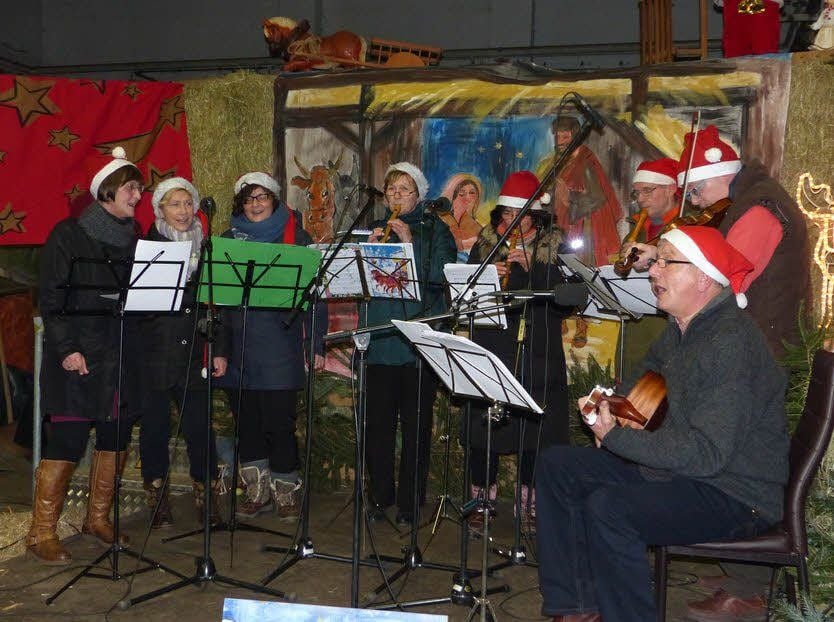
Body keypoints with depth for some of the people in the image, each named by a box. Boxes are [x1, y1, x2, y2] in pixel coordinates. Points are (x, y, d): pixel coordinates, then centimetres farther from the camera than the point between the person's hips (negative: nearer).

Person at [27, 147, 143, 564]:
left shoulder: (131, 239, 14)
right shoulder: (68, 235, -3)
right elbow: (51, 298, -8)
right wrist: (67, 349, -15)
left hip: (121, 357, 6)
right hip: (78, 359, -6)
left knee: (116, 440, 9)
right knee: (66, 442, -6)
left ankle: (98, 519, 25)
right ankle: (42, 533, 5)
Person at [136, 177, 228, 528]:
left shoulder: (205, 248, 12)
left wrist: (219, 350, 8)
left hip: (193, 353, 2)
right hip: (155, 353, -2)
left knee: (200, 426, 0)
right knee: (155, 426, 5)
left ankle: (206, 497, 13)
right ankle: (157, 501, 17)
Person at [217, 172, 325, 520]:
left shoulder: (296, 239, 4)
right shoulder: (228, 241, 13)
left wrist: (317, 344, -4)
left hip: (279, 348, -3)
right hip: (237, 347, 4)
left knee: (279, 423, -3)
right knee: (247, 423, 8)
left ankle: (286, 492, 12)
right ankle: (258, 492, 20)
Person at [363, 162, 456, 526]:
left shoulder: (435, 230, 6)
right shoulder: (375, 229, 17)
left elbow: (443, 274, -10)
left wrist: (411, 243, -17)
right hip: (379, 340, 3)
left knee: (416, 423, 0)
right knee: (378, 421, 3)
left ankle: (409, 502, 9)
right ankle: (380, 497, 16)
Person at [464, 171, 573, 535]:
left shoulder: (554, 248, 5)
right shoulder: (485, 244, 11)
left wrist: (531, 267, -19)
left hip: (536, 353, -1)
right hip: (490, 351, 1)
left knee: (535, 427, 1)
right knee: (483, 426, 0)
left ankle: (530, 504, 18)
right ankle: (482, 502, 16)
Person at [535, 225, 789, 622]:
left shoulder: (732, 342, -25)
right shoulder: (681, 328, 5)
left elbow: (707, 453, -31)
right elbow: (652, 366, 29)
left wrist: (615, 437, -25)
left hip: (738, 495, -10)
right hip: (680, 466, 10)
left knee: (608, 508, -32)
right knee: (556, 466, 5)